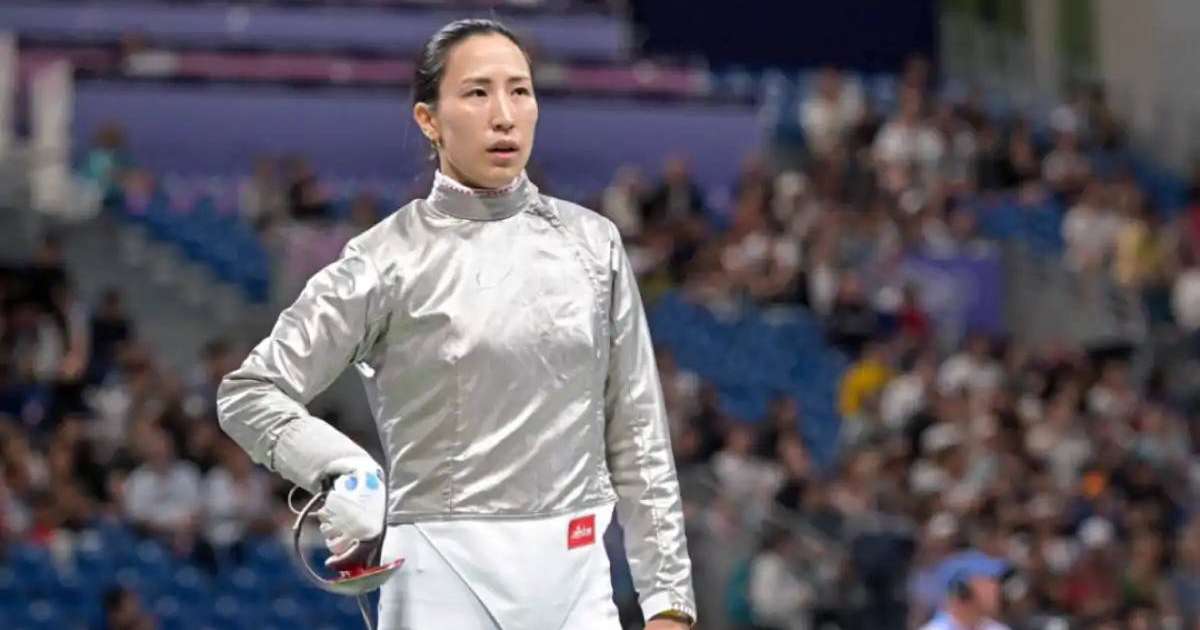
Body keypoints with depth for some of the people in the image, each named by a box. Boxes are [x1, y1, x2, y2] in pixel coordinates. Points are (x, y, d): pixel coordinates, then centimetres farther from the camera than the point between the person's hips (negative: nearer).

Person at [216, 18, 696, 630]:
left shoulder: (590, 241, 8)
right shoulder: (391, 257, -3)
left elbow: (636, 436, 11)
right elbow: (249, 394, -2)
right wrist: (345, 470, -20)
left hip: (575, 578, 4)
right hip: (446, 579, -4)